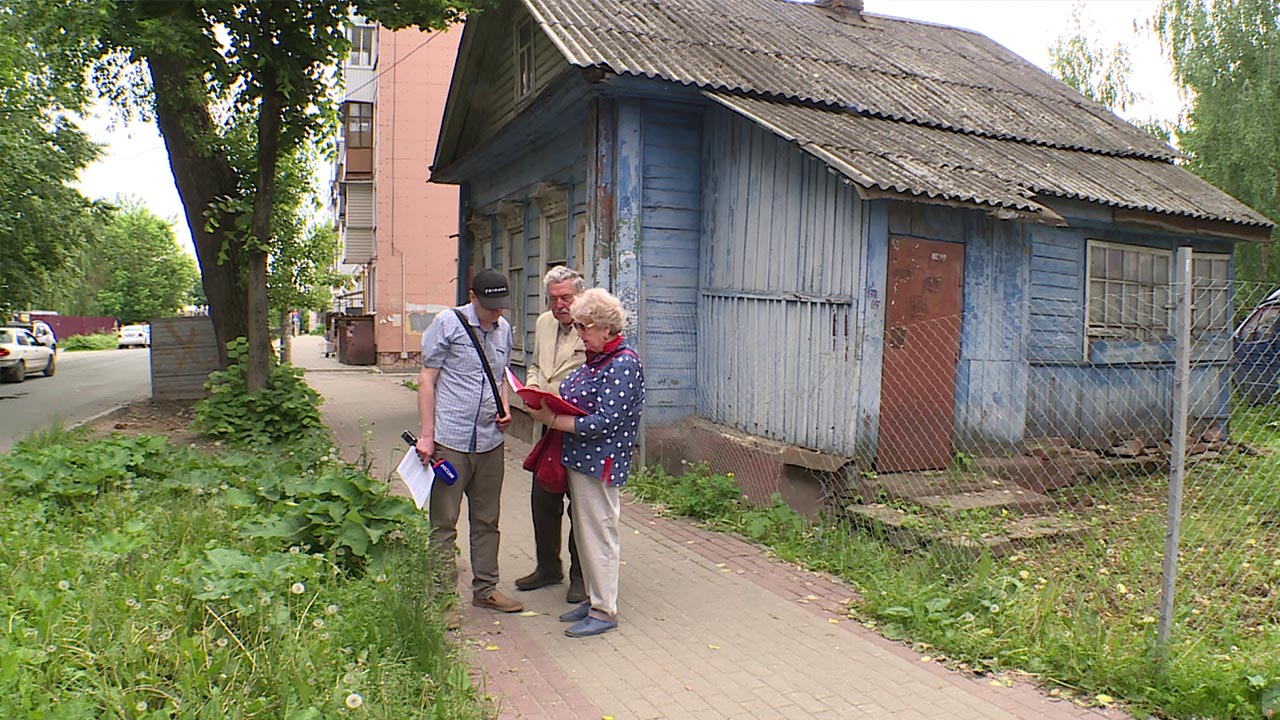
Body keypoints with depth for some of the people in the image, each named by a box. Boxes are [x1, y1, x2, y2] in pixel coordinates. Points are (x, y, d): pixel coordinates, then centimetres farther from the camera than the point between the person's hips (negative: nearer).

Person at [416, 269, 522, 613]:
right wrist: (426, 434, -10)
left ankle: (485, 589, 27)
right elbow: (426, 380, -5)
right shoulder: (447, 323, -5)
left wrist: (505, 407, 6)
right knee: (444, 523, 1)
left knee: (487, 520, 14)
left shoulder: (504, 329, 13)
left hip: (490, 440, 6)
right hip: (450, 440, -6)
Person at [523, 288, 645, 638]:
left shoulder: (623, 365, -19)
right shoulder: (596, 359, 11)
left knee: (598, 534, 1)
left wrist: (553, 419, -20)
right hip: (581, 458, 10)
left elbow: (604, 422, -24)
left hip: (601, 463, -10)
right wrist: (547, 405, 1)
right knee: (585, 531, 17)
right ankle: (594, 599, 31)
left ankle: (604, 611, 14)